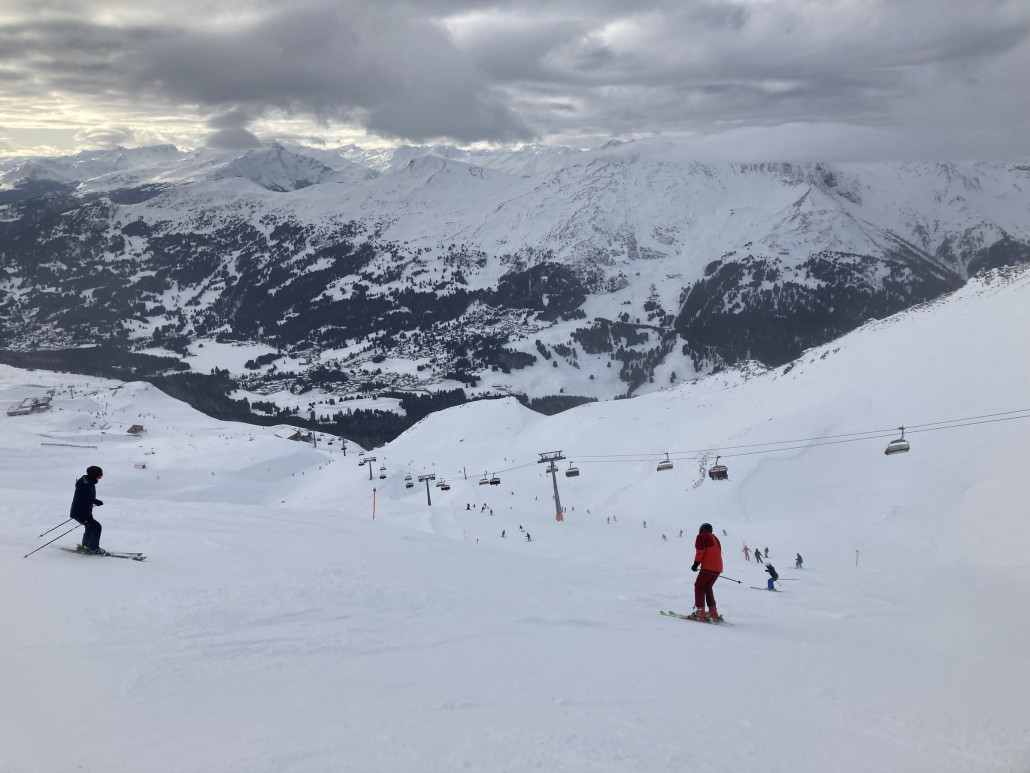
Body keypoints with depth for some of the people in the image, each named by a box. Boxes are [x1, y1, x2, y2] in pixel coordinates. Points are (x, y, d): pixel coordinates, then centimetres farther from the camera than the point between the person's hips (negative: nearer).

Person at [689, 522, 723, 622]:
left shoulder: (701, 536, 5)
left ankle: (700, 612, -8)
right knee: (707, 587, 18)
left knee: (699, 586, 2)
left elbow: (700, 551, -8)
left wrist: (696, 563, -6)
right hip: (718, 568, 7)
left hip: (708, 567, -7)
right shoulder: (715, 538, 26)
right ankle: (713, 613, 12)